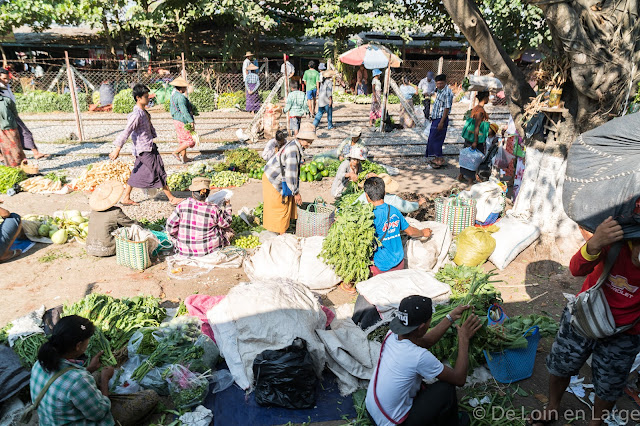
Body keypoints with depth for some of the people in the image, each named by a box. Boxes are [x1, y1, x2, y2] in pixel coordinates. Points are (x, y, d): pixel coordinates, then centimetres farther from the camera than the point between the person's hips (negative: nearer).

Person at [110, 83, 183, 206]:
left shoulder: (144, 112, 9)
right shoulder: (136, 115, -20)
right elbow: (126, 132, -22)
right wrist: (117, 149, -22)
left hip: (148, 147, 9)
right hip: (144, 150, -9)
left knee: (137, 174, 15)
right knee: (159, 173, -2)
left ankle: (126, 199, 25)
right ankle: (171, 198, 7)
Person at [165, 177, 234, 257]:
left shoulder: (183, 205, -16)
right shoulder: (214, 209, -20)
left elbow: (170, 225, -9)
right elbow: (226, 223, -3)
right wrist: (227, 206, 11)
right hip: (207, 249, 0)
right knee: (228, 231, 22)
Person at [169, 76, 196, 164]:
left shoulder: (173, 95, 10)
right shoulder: (180, 97, -21)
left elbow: (171, 108, 20)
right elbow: (184, 111, -27)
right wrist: (191, 122, -28)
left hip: (176, 120, 10)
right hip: (183, 122, -10)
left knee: (182, 140, 18)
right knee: (190, 140, -2)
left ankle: (184, 158, 27)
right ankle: (176, 152, 0)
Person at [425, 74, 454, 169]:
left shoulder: (447, 92, -18)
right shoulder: (439, 90, 11)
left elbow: (447, 108, -21)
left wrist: (441, 122, -22)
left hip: (441, 119, -9)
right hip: (436, 118, 9)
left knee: (434, 140, -6)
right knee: (435, 139, 14)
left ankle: (440, 160, 3)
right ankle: (437, 158, 24)